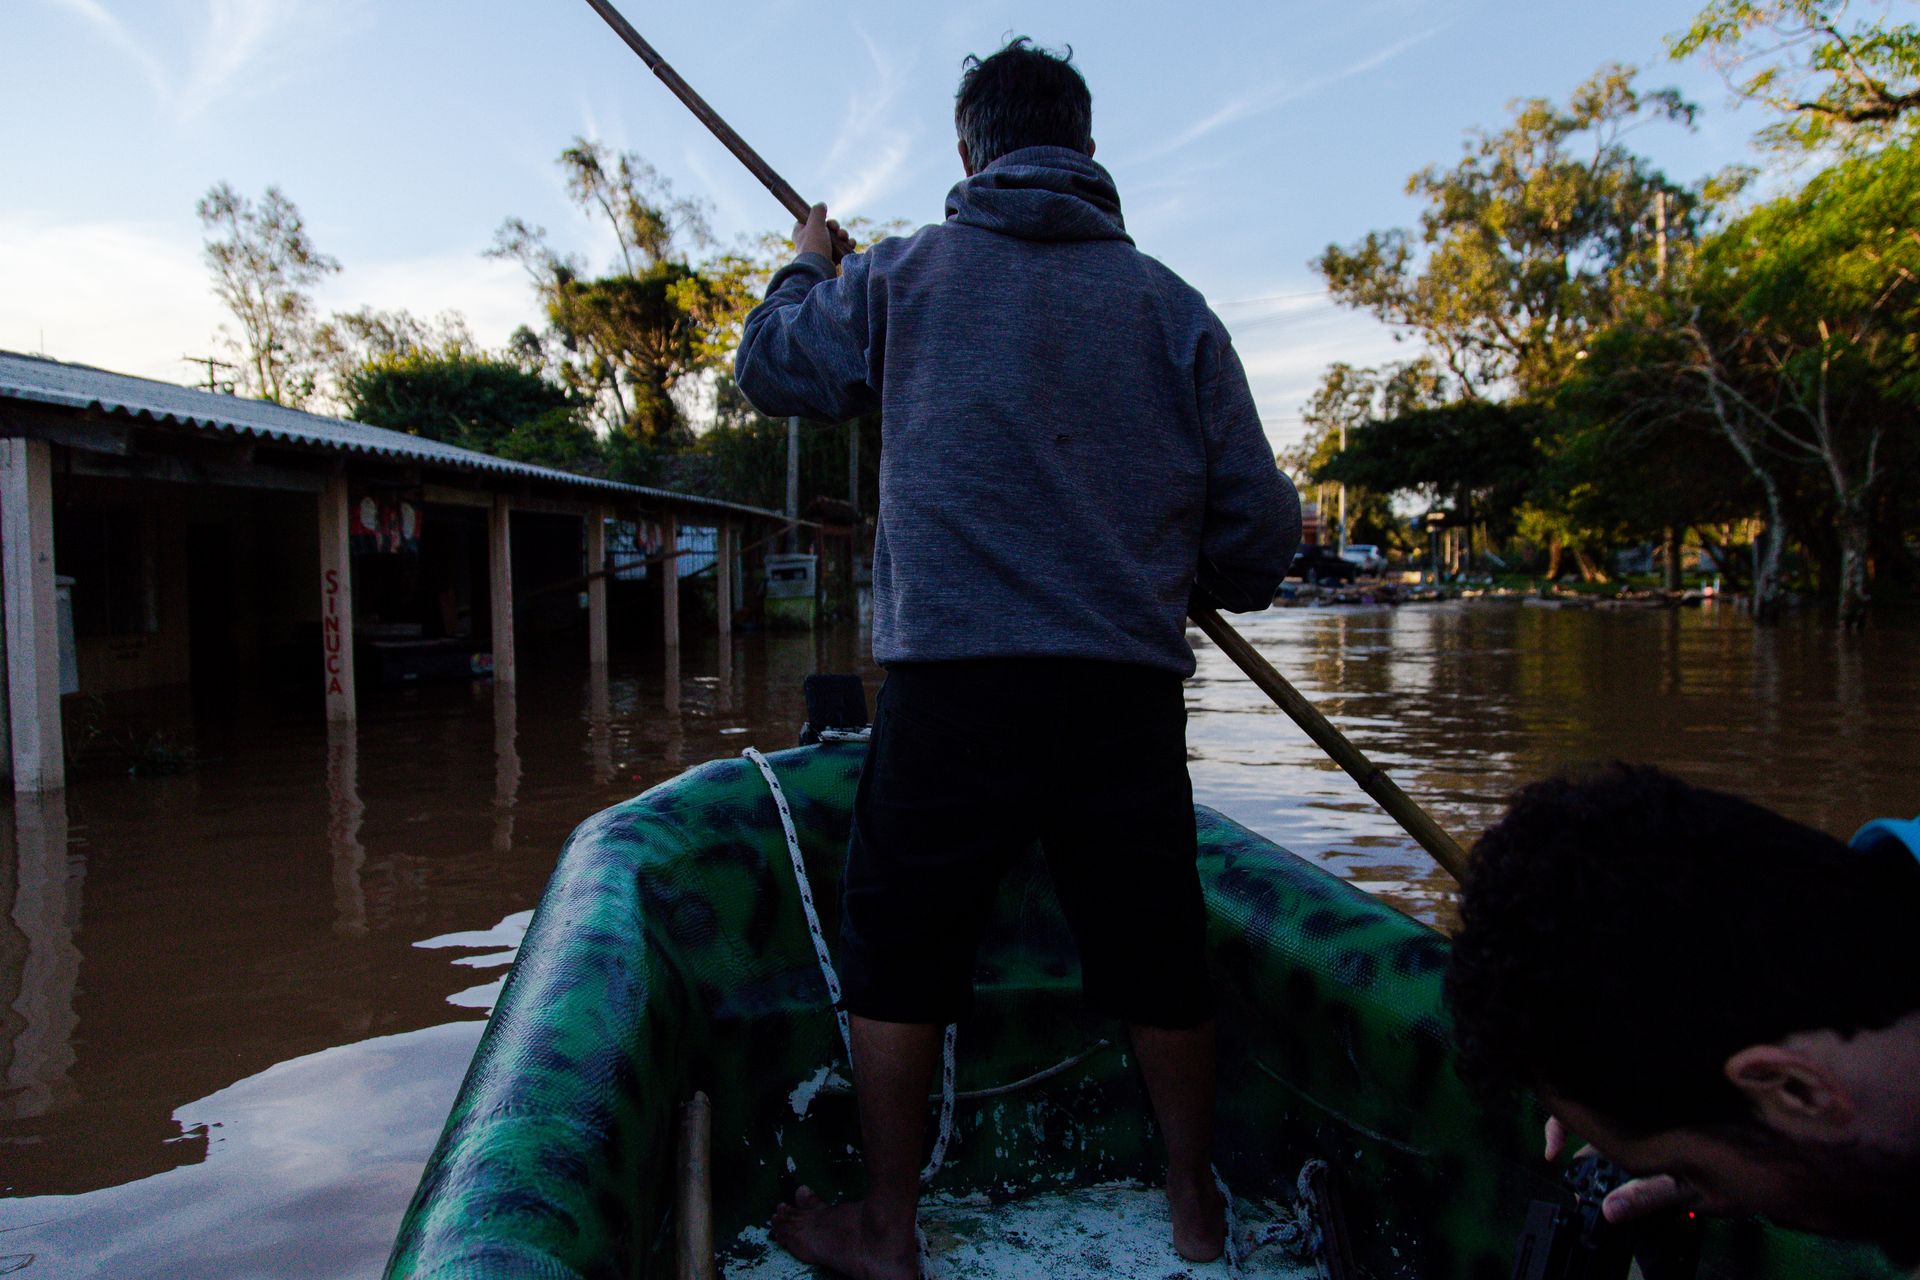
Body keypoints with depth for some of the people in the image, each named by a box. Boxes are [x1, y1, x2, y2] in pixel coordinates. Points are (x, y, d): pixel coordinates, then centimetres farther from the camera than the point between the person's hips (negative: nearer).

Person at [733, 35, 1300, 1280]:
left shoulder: (901, 278, 5)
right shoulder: (1171, 303, 8)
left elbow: (769, 368, 21)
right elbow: (1260, 518, 7)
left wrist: (807, 268, 40)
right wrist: (1220, 582, 29)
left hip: (952, 682, -2)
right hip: (1127, 690, 3)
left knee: (902, 953, 11)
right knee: (1158, 955, 15)